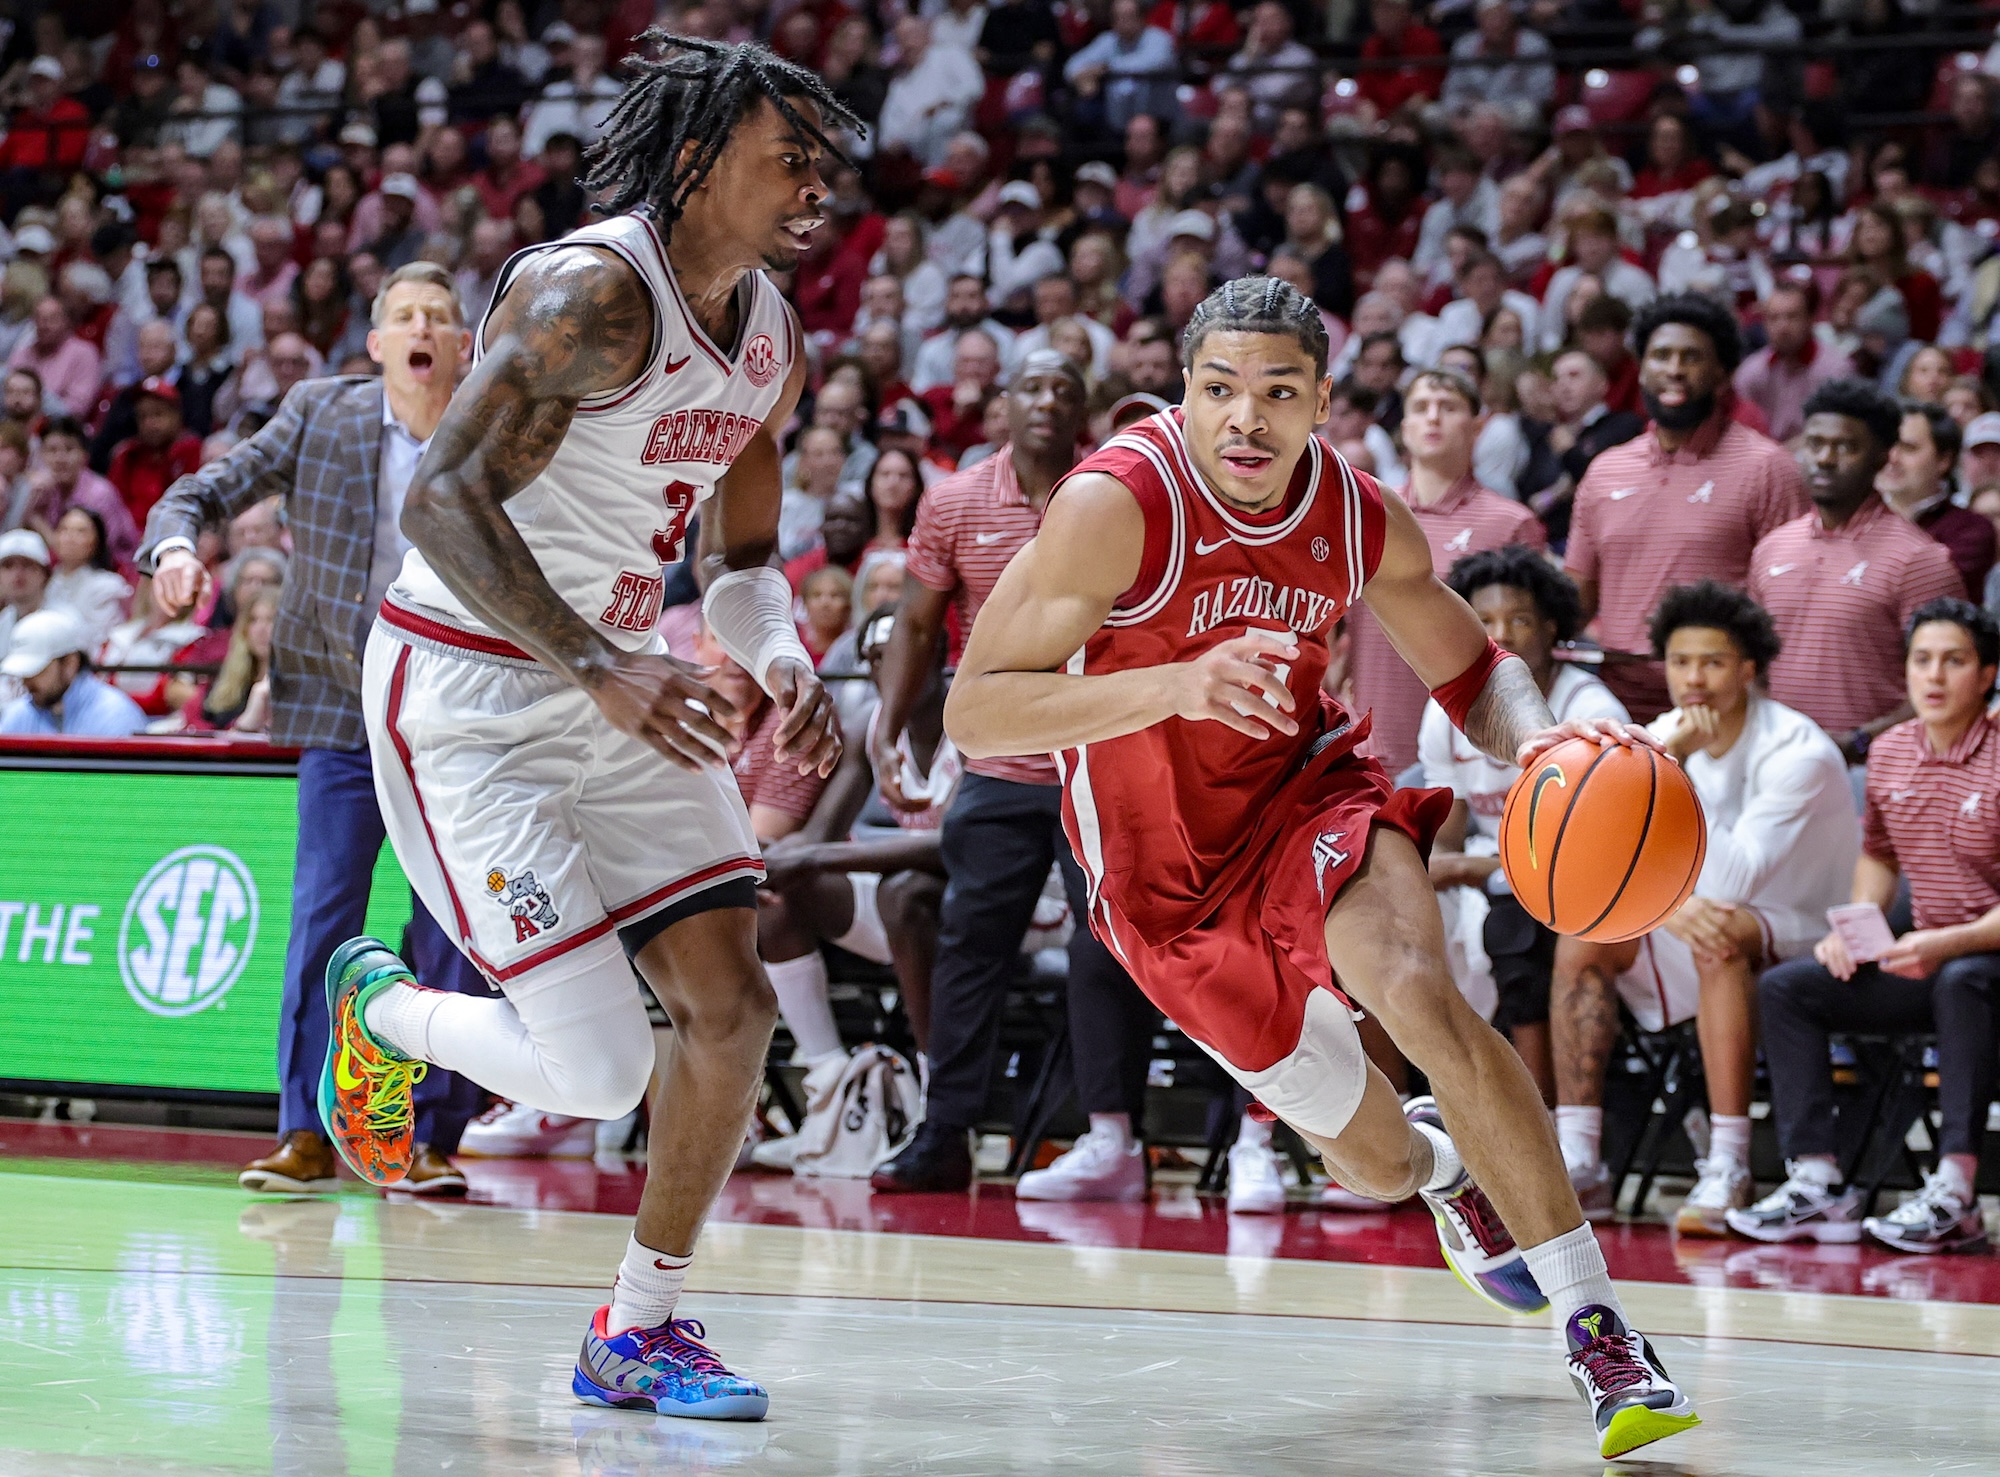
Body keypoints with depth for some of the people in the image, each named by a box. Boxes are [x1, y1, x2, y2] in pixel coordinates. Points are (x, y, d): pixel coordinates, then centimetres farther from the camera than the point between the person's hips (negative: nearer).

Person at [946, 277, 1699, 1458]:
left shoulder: (1364, 519, -11)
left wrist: (1536, 737, -20)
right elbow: (974, 714, -30)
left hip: (1303, 791, 1)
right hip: (1165, 870, -1)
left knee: (1418, 992, -31)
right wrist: (1177, 685, -44)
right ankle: (1437, 1163, 48)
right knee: (1377, 1162, 7)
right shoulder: (1118, 504, -25)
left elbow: (1476, 672, 4)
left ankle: (1598, 1329, -27)